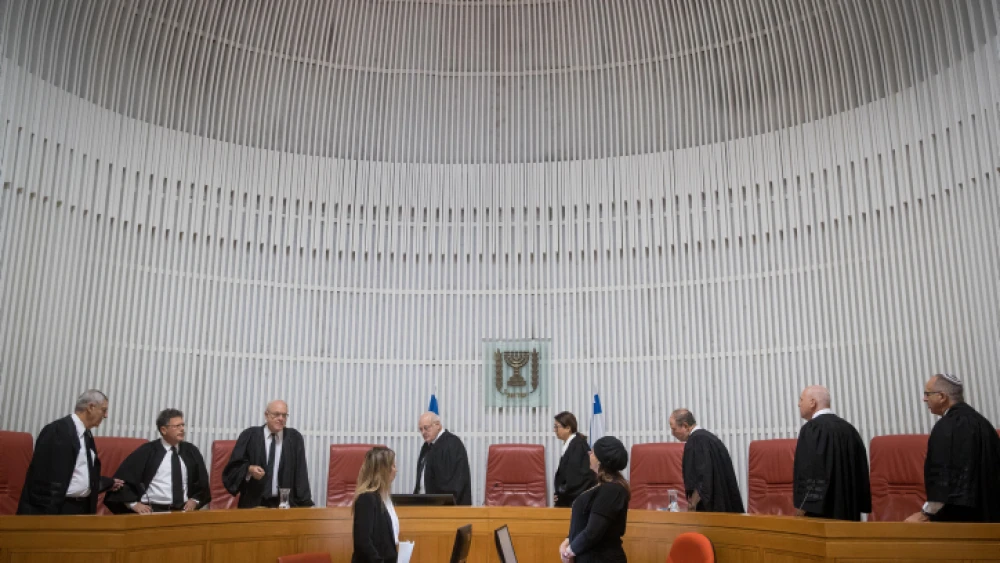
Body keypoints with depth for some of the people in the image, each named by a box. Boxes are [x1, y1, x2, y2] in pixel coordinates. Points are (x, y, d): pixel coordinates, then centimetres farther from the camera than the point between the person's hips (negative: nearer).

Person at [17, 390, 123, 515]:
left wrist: (110, 483, 26)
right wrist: (47, 512, -19)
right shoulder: (58, 430, -12)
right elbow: (42, 474, -16)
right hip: (58, 507, -8)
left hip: (83, 507, 8)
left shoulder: (87, 435, 14)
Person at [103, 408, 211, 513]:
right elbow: (122, 478, 5)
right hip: (153, 511, -2)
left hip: (183, 510, 3)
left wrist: (195, 500, 10)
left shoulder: (191, 451, 12)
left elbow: (202, 482, 25)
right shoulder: (147, 451, 2)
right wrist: (133, 504, -3)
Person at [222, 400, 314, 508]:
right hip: (253, 502, -1)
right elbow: (233, 466, 6)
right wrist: (249, 469, -14)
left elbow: (300, 473, 4)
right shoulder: (250, 435, 3)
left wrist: (305, 503, -4)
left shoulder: (295, 438, 5)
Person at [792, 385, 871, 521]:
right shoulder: (849, 429, 10)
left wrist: (801, 507, -13)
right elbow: (862, 471, 12)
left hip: (819, 511, -8)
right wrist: (859, 507, 16)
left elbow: (807, 471, -18)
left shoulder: (811, 429, -12)